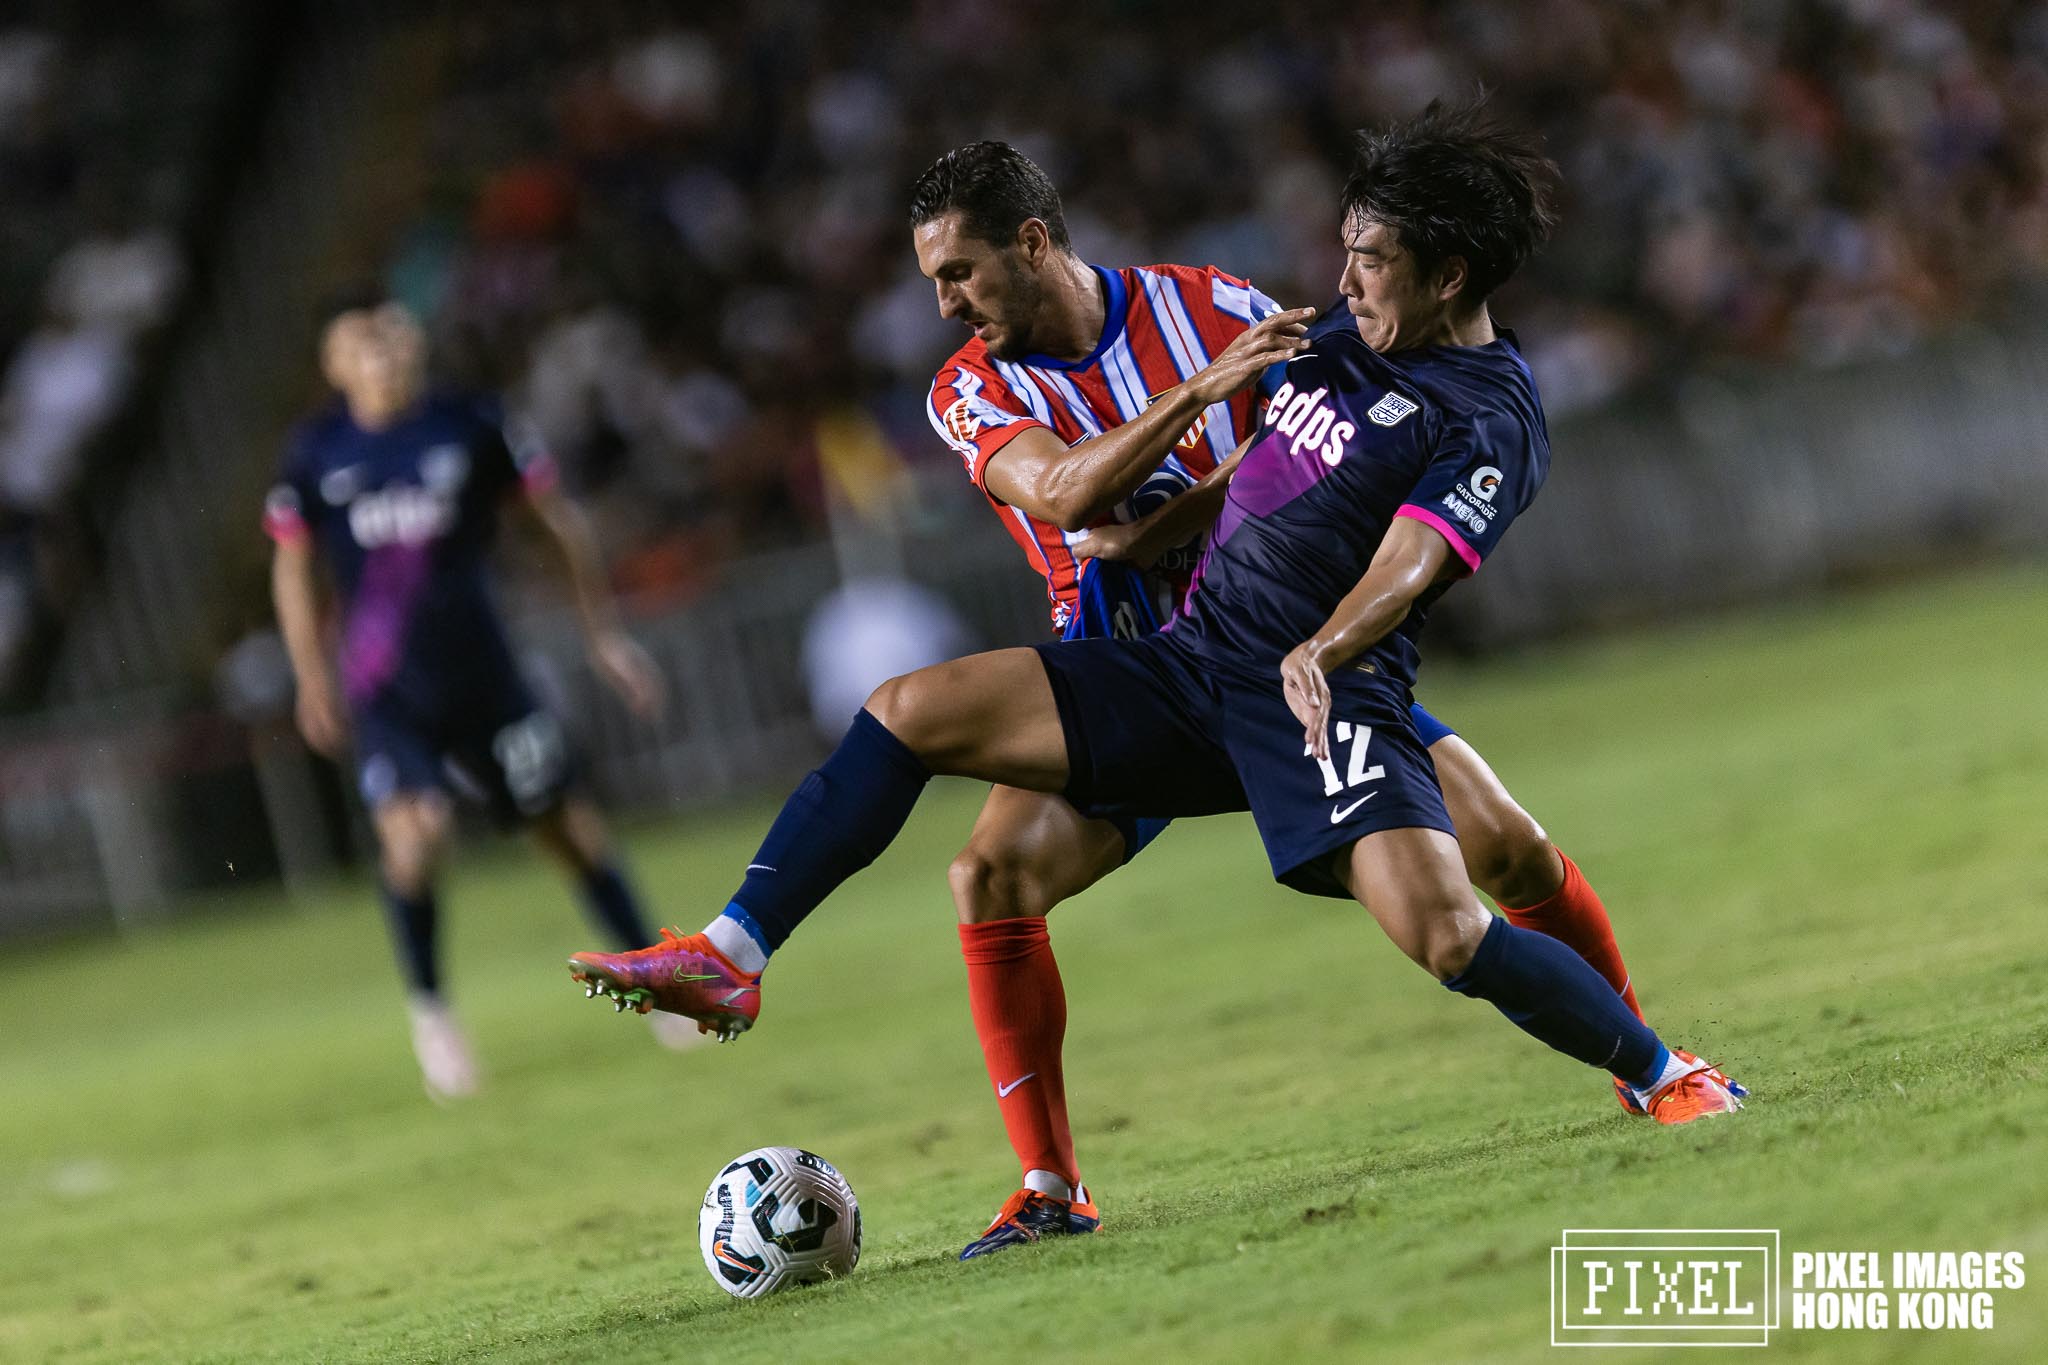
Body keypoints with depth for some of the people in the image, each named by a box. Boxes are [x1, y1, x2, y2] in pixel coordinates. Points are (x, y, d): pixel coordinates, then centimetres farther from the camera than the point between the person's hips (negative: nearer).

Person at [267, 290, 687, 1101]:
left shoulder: (471, 428, -3)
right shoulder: (317, 455, -1)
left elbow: (559, 518, 7)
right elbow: (292, 568, 13)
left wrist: (603, 633, 9)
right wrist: (313, 681, 11)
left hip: (481, 670, 1)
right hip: (385, 690, -1)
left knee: (566, 823, 5)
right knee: (412, 829, -22)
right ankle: (429, 1011, -2)